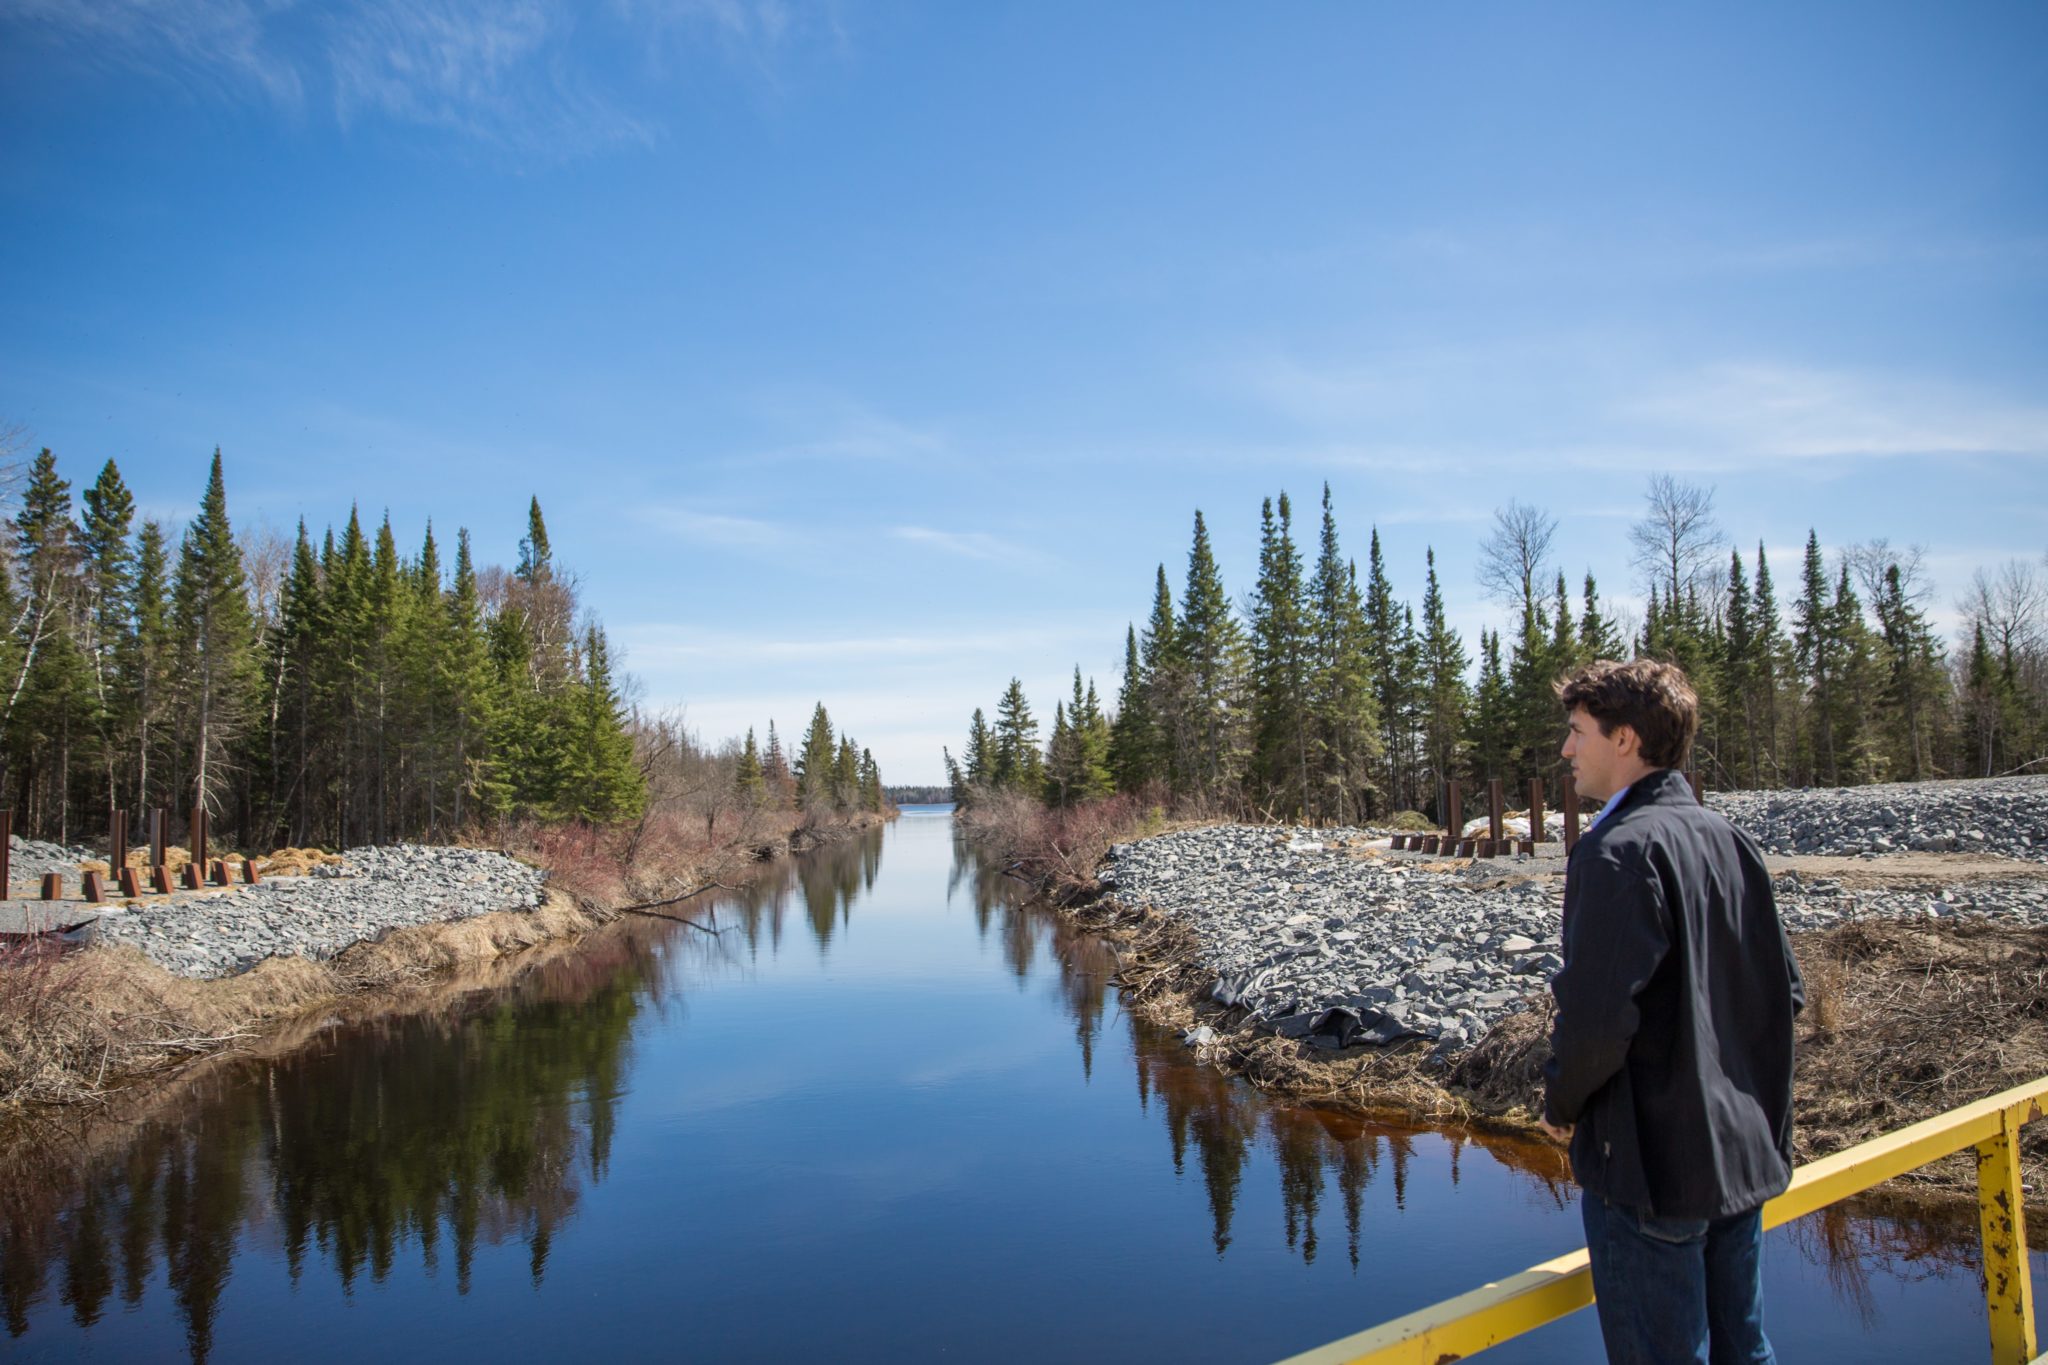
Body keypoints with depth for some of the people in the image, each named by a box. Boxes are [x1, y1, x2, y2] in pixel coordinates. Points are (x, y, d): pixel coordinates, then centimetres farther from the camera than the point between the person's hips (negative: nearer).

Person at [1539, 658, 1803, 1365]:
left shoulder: (1619, 850, -20)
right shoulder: (1731, 841, 6)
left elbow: (1596, 1017, -26)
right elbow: (1785, 990, 12)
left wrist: (1561, 1104, -8)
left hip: (1651, 1166, -8)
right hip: (1744, 1152, 8)